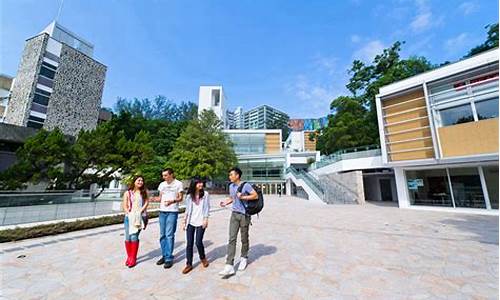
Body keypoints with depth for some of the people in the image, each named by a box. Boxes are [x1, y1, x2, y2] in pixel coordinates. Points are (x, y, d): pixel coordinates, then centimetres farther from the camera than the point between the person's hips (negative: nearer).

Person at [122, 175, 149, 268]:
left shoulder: (144, 192, 9)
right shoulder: (128, 193, 9)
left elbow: (146, 202, 1)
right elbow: (125, 206, 3)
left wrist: (140, 212, -11)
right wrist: (129, 214, -10)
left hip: (139, 217, -1)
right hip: (129, 217, 1)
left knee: (134, 237, -9)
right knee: (128, 237, 1)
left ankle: (133, 258, 3)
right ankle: (129, 256, 20)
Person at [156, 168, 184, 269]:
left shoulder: (178, 184, -3)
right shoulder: (162, 184, 12)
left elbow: (180, 198, -2)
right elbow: (160, 198, 17)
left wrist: (172, 201, -19)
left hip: (172, 212, -5)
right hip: (162, 211, 5)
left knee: (169, 235, -4)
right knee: (162, 235, 11)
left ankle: (169, 258, 6)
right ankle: (164, 256, 24)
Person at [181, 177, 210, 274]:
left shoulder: (205, 194, -1)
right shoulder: (189, 196, 5)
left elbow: (207, 207, 1)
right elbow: (187, 209, 11)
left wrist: (206, 219, -6)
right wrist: (184, 221, 8)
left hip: (200, 222, -2)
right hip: (190, 222, 2)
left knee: (198, 243, -1)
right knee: (189, 244, 4)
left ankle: (203, 258, 28)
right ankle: (189, 264, 19)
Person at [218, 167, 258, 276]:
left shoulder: (246, 185, -12)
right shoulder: (231, 186, 8)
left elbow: (256, 196, -14)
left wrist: (243, 197, -20)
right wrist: (225, 202, 1)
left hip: (244, 215, -4)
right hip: (234, 214, 5)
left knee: (244, 239, 11)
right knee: (232, 239, -1)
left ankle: (244, 258, 35)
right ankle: (229, 266, 2)